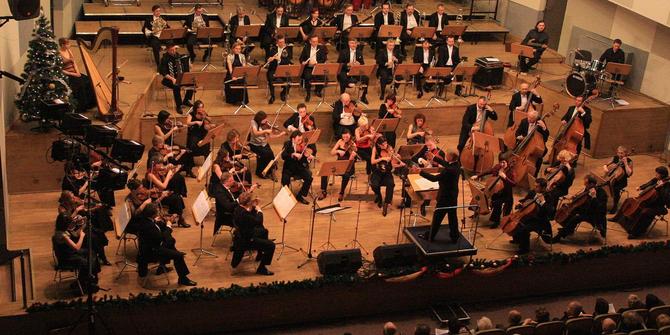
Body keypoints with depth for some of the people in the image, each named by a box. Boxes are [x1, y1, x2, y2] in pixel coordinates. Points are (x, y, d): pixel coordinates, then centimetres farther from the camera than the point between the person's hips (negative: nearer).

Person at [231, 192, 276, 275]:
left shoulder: (238, 209, -3)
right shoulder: (243, 213, -33)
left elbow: (251, 217, 11)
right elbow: (258, 221, -30)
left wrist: (254, 207, -1)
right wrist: (259, 210, -14)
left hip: (241, 236, 11)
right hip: (246, 241, -11)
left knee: (264, 231, 31)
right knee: (271, 245, -13)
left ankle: (260, 255, 47)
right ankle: (261, 268, -3)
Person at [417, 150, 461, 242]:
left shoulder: (449, 170, -31)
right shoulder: (456, 165, -5)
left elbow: (434, 178, -29)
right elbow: (446, 164, 13)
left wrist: (420, 172, -26)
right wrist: (434, 158, 16)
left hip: (445, 197, -8)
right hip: (453, 196, 8)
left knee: (437, 217, 7)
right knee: (452, 217, 17)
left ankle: (430, 236, 21)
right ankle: (454, 237, 25)